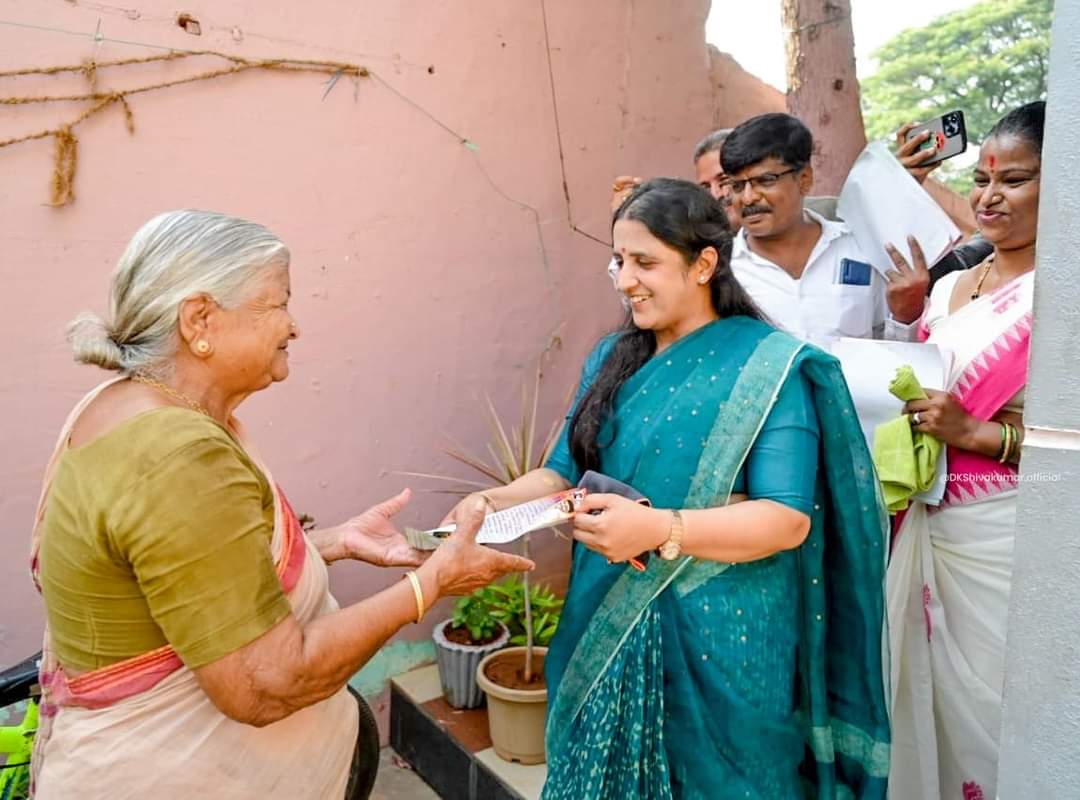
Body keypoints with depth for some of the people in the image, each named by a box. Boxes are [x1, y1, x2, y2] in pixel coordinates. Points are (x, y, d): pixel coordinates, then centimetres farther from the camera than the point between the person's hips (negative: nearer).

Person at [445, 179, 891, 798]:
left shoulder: (768, 367, -12)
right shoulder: (614, 359, 6)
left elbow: (788, 519, -19)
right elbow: (565, 473, 7)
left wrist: (657, 528, -31)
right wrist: (499, 502, -12)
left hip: (719, 641, -5)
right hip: (609, 630, 6)